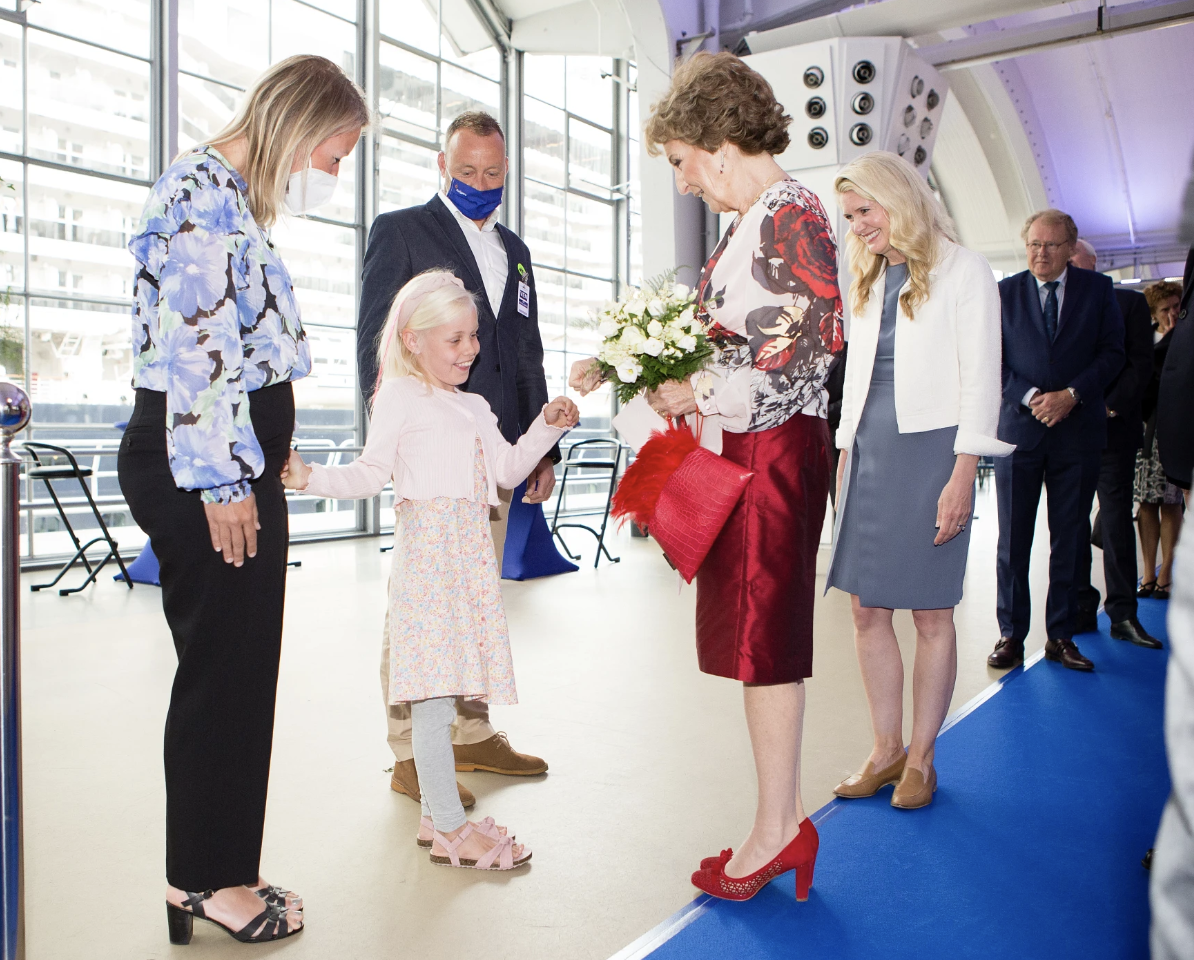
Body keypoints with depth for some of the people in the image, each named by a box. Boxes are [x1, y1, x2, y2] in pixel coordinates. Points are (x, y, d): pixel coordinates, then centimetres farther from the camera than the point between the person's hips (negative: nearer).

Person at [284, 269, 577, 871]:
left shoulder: (476, 408, 21)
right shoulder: (399, 397, -2)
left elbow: (507, 470, 24)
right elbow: (371, 474, -8)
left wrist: (546, 427, 16)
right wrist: (311, 478, -22)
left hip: (470, 555, 7)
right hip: (428, 550, -7)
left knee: (445, 688, 11)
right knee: (434, 693, -6)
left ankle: (434, 815, 22)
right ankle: (450, 830, 3)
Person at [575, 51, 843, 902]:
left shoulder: (789, 213, -11)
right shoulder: (756, 218, 17)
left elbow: (814, 347, -19)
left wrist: (700, 393, -15)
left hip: (777, 447, -10)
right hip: (749, 446, 10)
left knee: (765, 635, -2)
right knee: (758, 634, 12)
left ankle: (778, 828, 14)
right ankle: (784, 823, 23)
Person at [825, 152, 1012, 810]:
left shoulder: (963, 272, -1)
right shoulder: (869, 282, 17)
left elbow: (981, 379, -7)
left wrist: (962, 475, -13)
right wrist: (846, 453, 12)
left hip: (930, 451, -6)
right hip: (869, 452, 6)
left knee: (930, 612, 1)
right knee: (866, 608, 4)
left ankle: (921, 758, 13)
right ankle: (887, 748, 17)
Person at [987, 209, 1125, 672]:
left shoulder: (1097, 289, 7)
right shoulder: (1005, 292, 7)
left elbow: (1112, 352, 3)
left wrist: (1071, 395, -11)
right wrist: (1030, 397, -11)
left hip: (1077, 426, 1)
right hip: (1018, 426, 0)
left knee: (1069, 538, 5)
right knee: (1013, 538, 1)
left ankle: (1061, 635, 15)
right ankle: (1011, 634, 10)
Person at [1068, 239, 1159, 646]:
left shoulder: (1130, 302, 8)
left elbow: (1141, 364, 1)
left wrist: (1111, 406, -11)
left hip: (1114, 427, -1)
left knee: (1117, 519, 0)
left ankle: (1123, 614, 7)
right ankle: (1081, 610, 9)